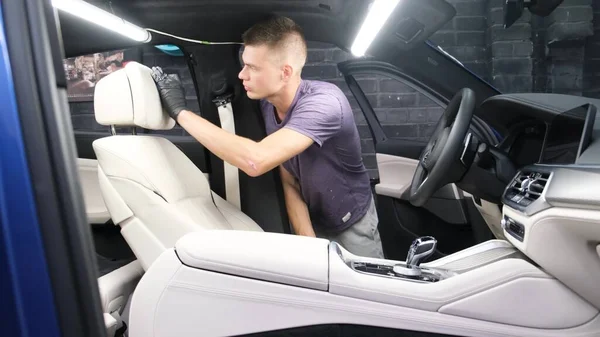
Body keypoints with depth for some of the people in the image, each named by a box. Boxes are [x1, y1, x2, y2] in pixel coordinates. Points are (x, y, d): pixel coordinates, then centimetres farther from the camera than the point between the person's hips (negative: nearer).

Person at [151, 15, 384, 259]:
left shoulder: (324, 102, -34)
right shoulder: (268, 104, -12)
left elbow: (255, 161, -47)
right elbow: (290, 184, -8)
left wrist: (181, 112, -37)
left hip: (353, 223, -5)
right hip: (312, 221, 5)